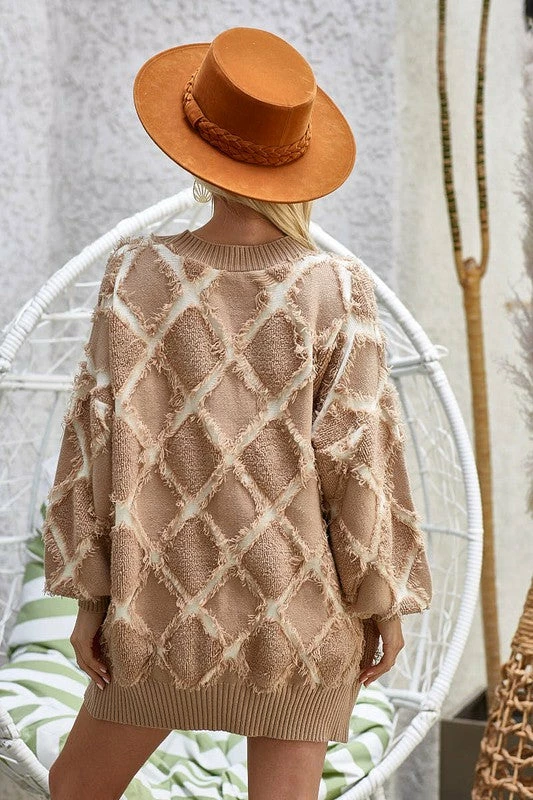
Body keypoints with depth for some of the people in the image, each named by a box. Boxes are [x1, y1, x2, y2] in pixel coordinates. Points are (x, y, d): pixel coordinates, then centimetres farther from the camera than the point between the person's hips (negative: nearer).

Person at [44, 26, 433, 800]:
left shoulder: (139, 274, -12)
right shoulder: (336, 288, -14)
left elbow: (102, 445, -10)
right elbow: (359, 459, -12)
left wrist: (90, 596, 1)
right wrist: (386, 603, 1)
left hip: (177, 599, 0)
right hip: (301, 602, 0)